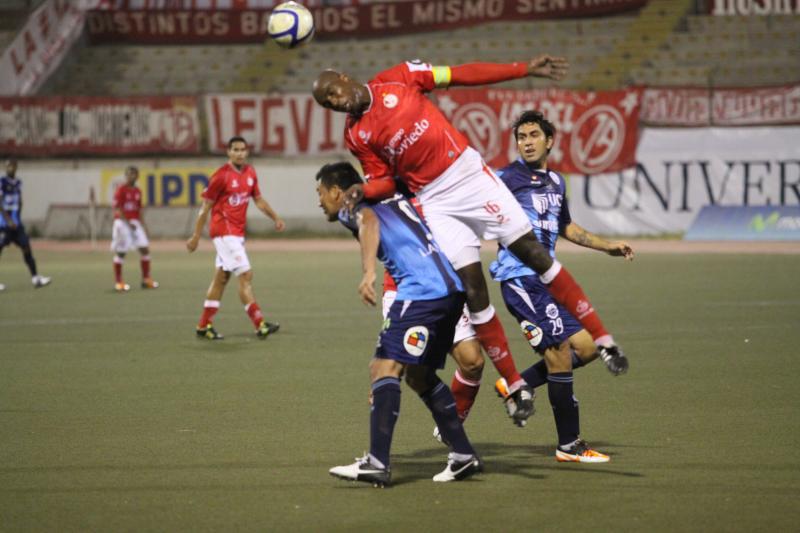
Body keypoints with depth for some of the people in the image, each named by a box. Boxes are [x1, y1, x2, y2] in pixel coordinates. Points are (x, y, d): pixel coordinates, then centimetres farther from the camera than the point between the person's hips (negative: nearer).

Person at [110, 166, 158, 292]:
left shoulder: (137, 191, 12)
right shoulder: (121, 190, -7)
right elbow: (117, 210, -12)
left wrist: (143, 225, 11)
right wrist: (128, 223, -20)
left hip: (135, 222, 6)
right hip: (122, 222, -6)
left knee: (144, 248, -1)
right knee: (120, 252, -2)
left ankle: (146, 279, 8)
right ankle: (118, 282, 4)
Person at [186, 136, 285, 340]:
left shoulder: (250, 173, 9)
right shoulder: (221, 175, -12)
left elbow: (258, 200, 21)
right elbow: (206, 207, -8)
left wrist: (275, 218, 8)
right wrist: (196, 237, -7)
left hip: (238, 232, 8)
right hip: (223, 230, -8)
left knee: (221, 277, 12)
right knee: (245, 275, -13)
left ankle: (204, 325, 19)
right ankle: (260, 325, -16)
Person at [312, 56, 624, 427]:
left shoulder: (397, 79, 0)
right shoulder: (356, 136, 3)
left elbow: (463, 75, -1)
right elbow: (384, 182, 7)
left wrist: (526, 69, -3)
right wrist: (362, 191, -16)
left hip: (468, 171, -1)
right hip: (435, 201, 1)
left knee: (532, 251, -4)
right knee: (473, 287, -5)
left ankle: (601, 337, 3)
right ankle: (516, 386, 4)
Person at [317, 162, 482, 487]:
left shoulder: (352, 207, 4)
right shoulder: (392, 200, 29)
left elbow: (369, 222, -18)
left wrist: (368, 273, -32)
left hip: (422, 290, -9)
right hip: (451, 288, 9)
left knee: (384, 368, -13)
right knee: (419, 375, 18)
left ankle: (377, 463, -23)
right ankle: (463, 456, 17)